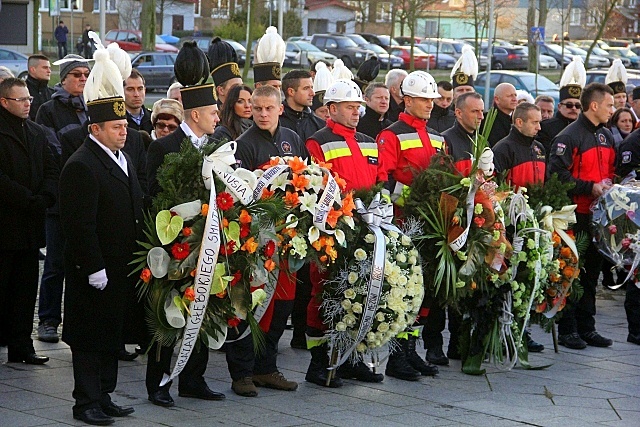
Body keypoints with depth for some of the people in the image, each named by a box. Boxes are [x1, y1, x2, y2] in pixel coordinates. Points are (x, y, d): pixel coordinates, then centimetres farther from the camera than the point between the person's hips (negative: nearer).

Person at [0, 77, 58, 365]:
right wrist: (30, 201, -15)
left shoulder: (37, 132, 16)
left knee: (25, 289, 8)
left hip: (30, 224, 7)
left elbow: (51, 169, 14)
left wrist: (44, 198, -4)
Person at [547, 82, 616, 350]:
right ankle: (567, 330, 6)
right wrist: (591, 188, -21)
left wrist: (609, 186, 3)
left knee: (592, 272, 13)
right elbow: (557, 174, -20)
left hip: (598, 216, 8)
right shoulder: (569, 137, -13)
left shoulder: (606, 136, 14)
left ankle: (587, 328, 21)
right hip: (575, 217, -8)